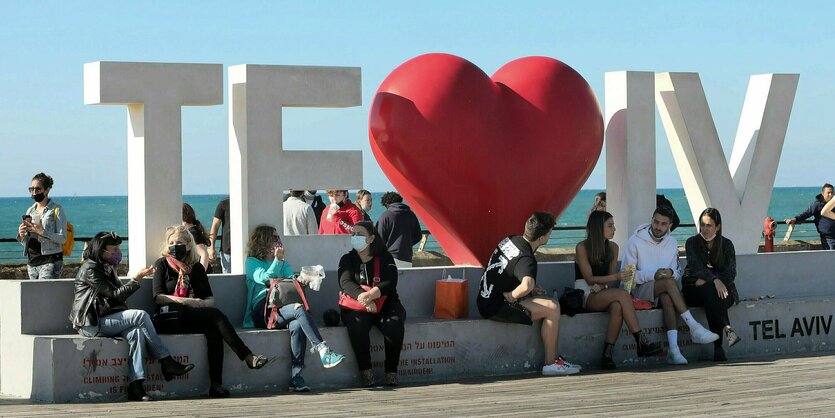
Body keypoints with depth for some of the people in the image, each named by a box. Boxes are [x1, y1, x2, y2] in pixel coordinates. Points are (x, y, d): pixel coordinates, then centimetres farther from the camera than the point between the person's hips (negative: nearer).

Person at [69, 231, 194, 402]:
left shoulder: (106, 268, 21)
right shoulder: (90, 269, -9)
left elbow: (117, 295, 20)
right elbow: (115, 294, -13)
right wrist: (137, 278, -11)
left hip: (106, 320, 9)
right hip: (92, 324, -9)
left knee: (136, 332, -23)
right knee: (141, 316, -21)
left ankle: (135, 387, -32)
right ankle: (167, 363, -15)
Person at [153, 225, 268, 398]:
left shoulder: (196, 267, 19)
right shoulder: (162, 264, 8)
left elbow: (211, 299, 17)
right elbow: (158, 297, -5)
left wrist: (202, 303, -8)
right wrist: (188, 302, -14)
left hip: (194, 319, 4)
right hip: (169, 319, -4)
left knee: (213, 330, -31)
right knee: (216, 316, -27)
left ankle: (216, 384, -37)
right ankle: (248, 357, -33)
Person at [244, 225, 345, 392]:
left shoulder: (283, 263, 31)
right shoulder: (252, 262, 15)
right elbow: (264, 278, -5)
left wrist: (299, 280, -10)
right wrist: (277, 260, -8)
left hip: (282, 308, 4)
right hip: (262, 311, -4)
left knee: (297, 326, -33)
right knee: (299, 309, -33)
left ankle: (296, 377, -38)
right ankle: (323, 350, -43)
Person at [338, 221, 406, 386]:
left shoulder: (384, 258, 7)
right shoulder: (347, 259, 9)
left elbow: (390, 283, -9)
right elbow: (346, 282, -10)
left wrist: (371, 294, -31)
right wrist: (362, 296, -32)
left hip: (386, 304, 0)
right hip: (356, 307, 0)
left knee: (394, 324, -33)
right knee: (357, 323, -35)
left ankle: (391, 371, -22)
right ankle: (365, 371, -30)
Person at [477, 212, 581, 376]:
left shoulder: (510, 240, 5)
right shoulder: (525, 259, -23)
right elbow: (527, 286, -45)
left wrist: (531, 289, 10)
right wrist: (511, 296, -25)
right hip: (496, 308, -10)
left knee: (550, 304, 15)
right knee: (552, 308, -14)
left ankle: (554, 357, 12)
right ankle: (550, 363, -7)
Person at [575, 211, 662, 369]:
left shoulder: (612, 248, 12)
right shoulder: (582, 247, -5)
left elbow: (611, 278, 10)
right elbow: (589, 278, -11)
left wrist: (601, 285, -14)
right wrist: (616, 277, -22)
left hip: (603, 294, 5)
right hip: (585, 297, -5)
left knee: (617, 307, -34)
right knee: (622, 294, -31)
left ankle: (608, 354, -37)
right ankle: (642, 343, -36)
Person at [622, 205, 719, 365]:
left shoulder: (672, 243, 11)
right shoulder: (635, 241, -4)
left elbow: (677, 274, 14)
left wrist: (671, 273, -13)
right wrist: (653, 275, -22)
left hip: (661, 293, 4)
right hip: (638, 292, -4)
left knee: (667, 298, -34)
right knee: (669, 282, -32)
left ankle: (673, 349, -47)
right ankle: (694, 328, -35)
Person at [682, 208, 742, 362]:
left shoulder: (726, 245, 10)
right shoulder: (692, 243, 5)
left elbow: (731, 273, 0)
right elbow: (697, 267, -12)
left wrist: (705, 281, -14)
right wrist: (714, 280, -31)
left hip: (723, 289, 1)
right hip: (694, 290, -1)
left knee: (712, 299, -35)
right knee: (711, 293, -36)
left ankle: (718, 348, -42)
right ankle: (728, 329, -47)